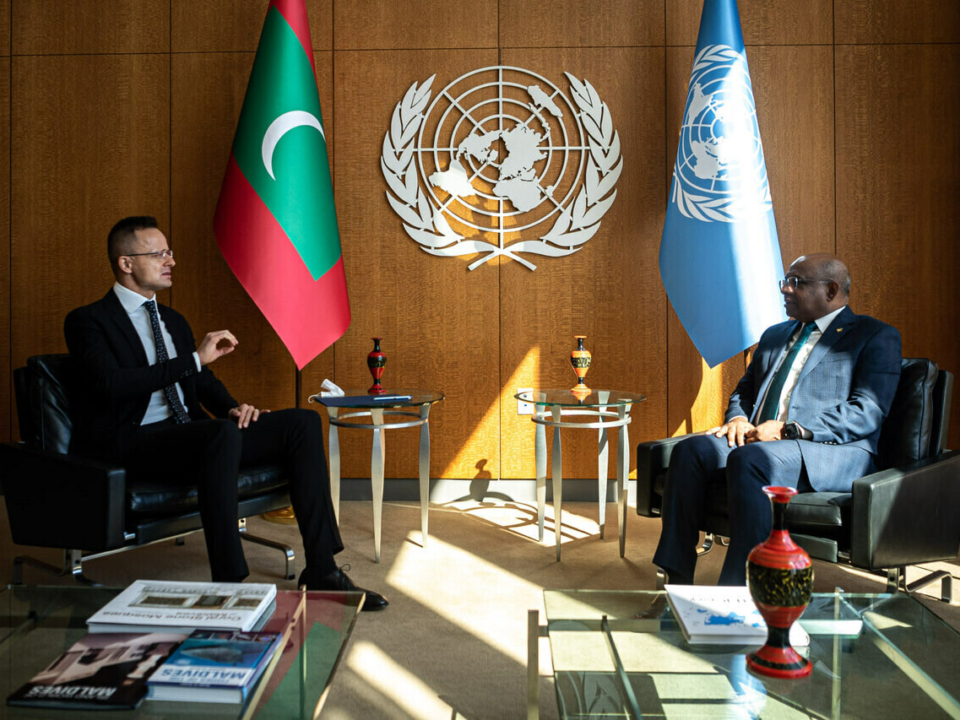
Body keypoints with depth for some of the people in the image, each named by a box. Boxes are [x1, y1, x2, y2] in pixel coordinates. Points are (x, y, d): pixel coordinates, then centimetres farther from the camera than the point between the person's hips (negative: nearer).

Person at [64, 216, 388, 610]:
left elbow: (204, 382, 23)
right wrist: (195, 358, -20)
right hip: (132, 443, -7)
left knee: (302, 423, -11)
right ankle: (228, 585, -33)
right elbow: (112, 385, -18)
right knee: (223, 434, -39)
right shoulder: (88, 321, -1)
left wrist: (232, 407, 0)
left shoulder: (173, 321, 23)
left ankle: (321, 570, -12)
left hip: (192, 435, 8)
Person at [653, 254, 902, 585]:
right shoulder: (774, 335, 27)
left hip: (834, 451, -6)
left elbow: (867, 412, -8)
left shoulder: (876, 337, 5)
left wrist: (788, 429, -17)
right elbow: (745, 389, 29)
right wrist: (738, 418, 3)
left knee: (750, 459, -36)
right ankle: (677, 581, -22)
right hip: (758, 441, 6)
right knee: (691, 450, -22)